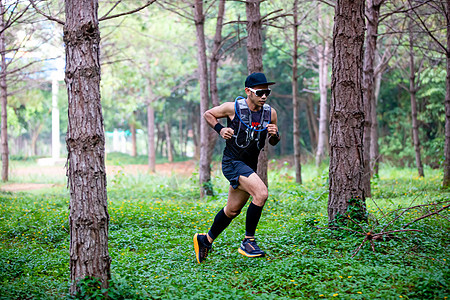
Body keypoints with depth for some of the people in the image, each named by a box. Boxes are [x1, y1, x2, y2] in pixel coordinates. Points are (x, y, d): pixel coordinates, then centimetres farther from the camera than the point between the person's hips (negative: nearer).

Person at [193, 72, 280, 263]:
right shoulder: (233, 108, -11)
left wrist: (275, 135, -9)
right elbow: (207, 114, 5)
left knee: (233, 210, 15)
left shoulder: (270, 113, 1)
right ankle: (248, 241, -16)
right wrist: (220, 130, -10)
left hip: (250, 166, 6)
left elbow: (273, 143, 13)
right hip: (232, 162, -6)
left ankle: (205, 240, 36)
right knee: (261, 193, -26)